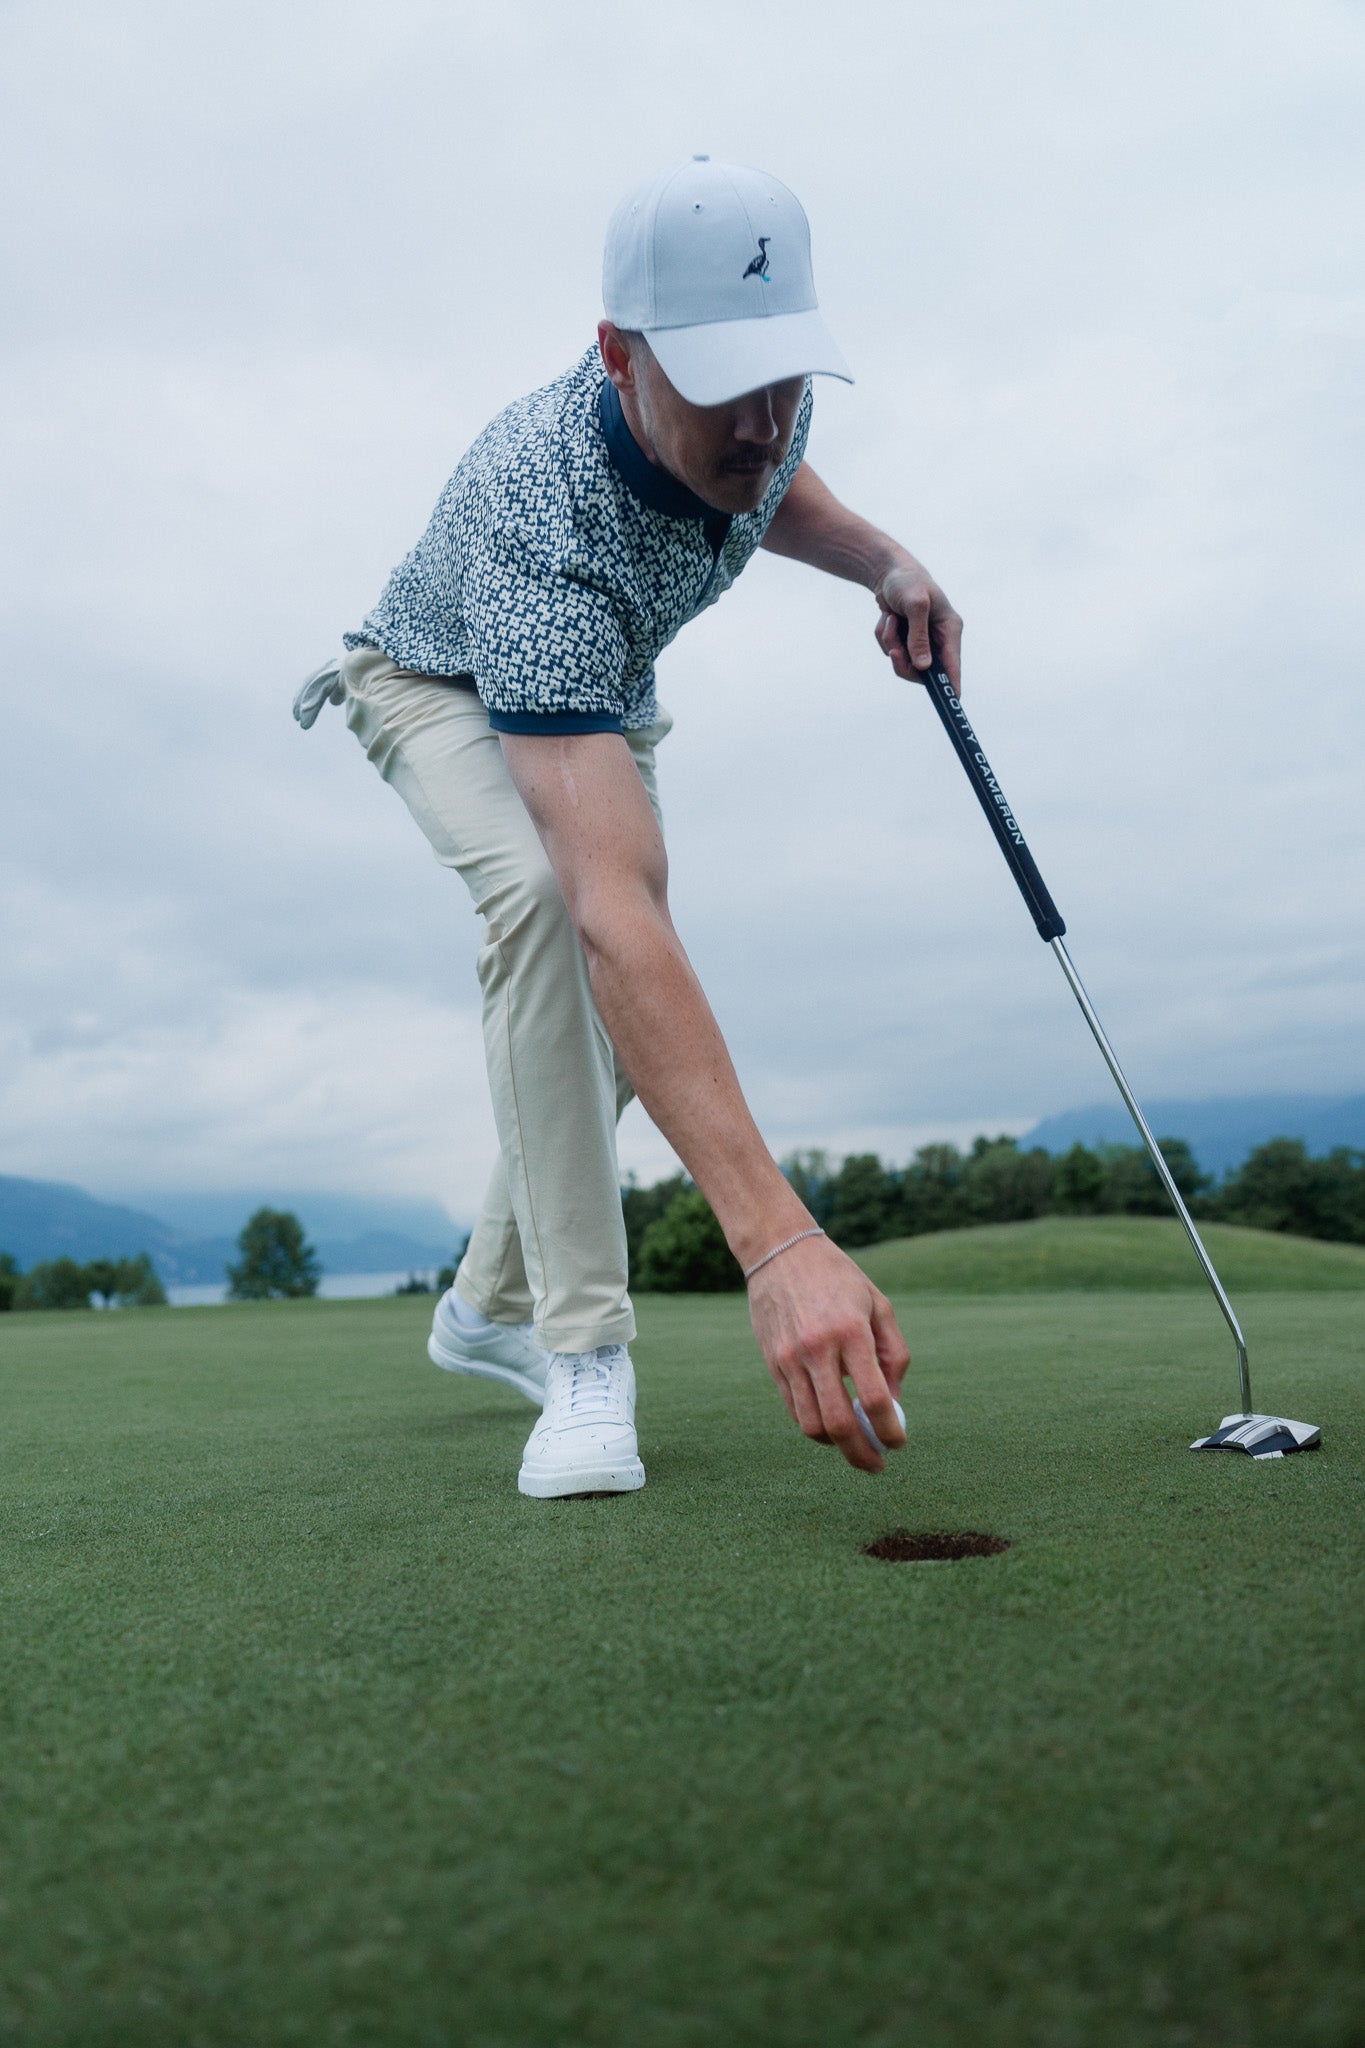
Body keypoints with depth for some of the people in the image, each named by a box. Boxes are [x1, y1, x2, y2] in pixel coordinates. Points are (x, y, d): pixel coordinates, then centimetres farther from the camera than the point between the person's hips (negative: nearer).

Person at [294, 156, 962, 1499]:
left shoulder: (763, 414, -25)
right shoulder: (540, 527, -46)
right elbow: (616, 911, -57)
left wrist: (882, 561, -16)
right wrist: (776, 1239, -65)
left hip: (601, 693, 7)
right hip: (443, 687, -6)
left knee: (629, 1018, 2)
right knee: (547, 899, -37)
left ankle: (491, 1305, 24)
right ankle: (583, 1347, -28)